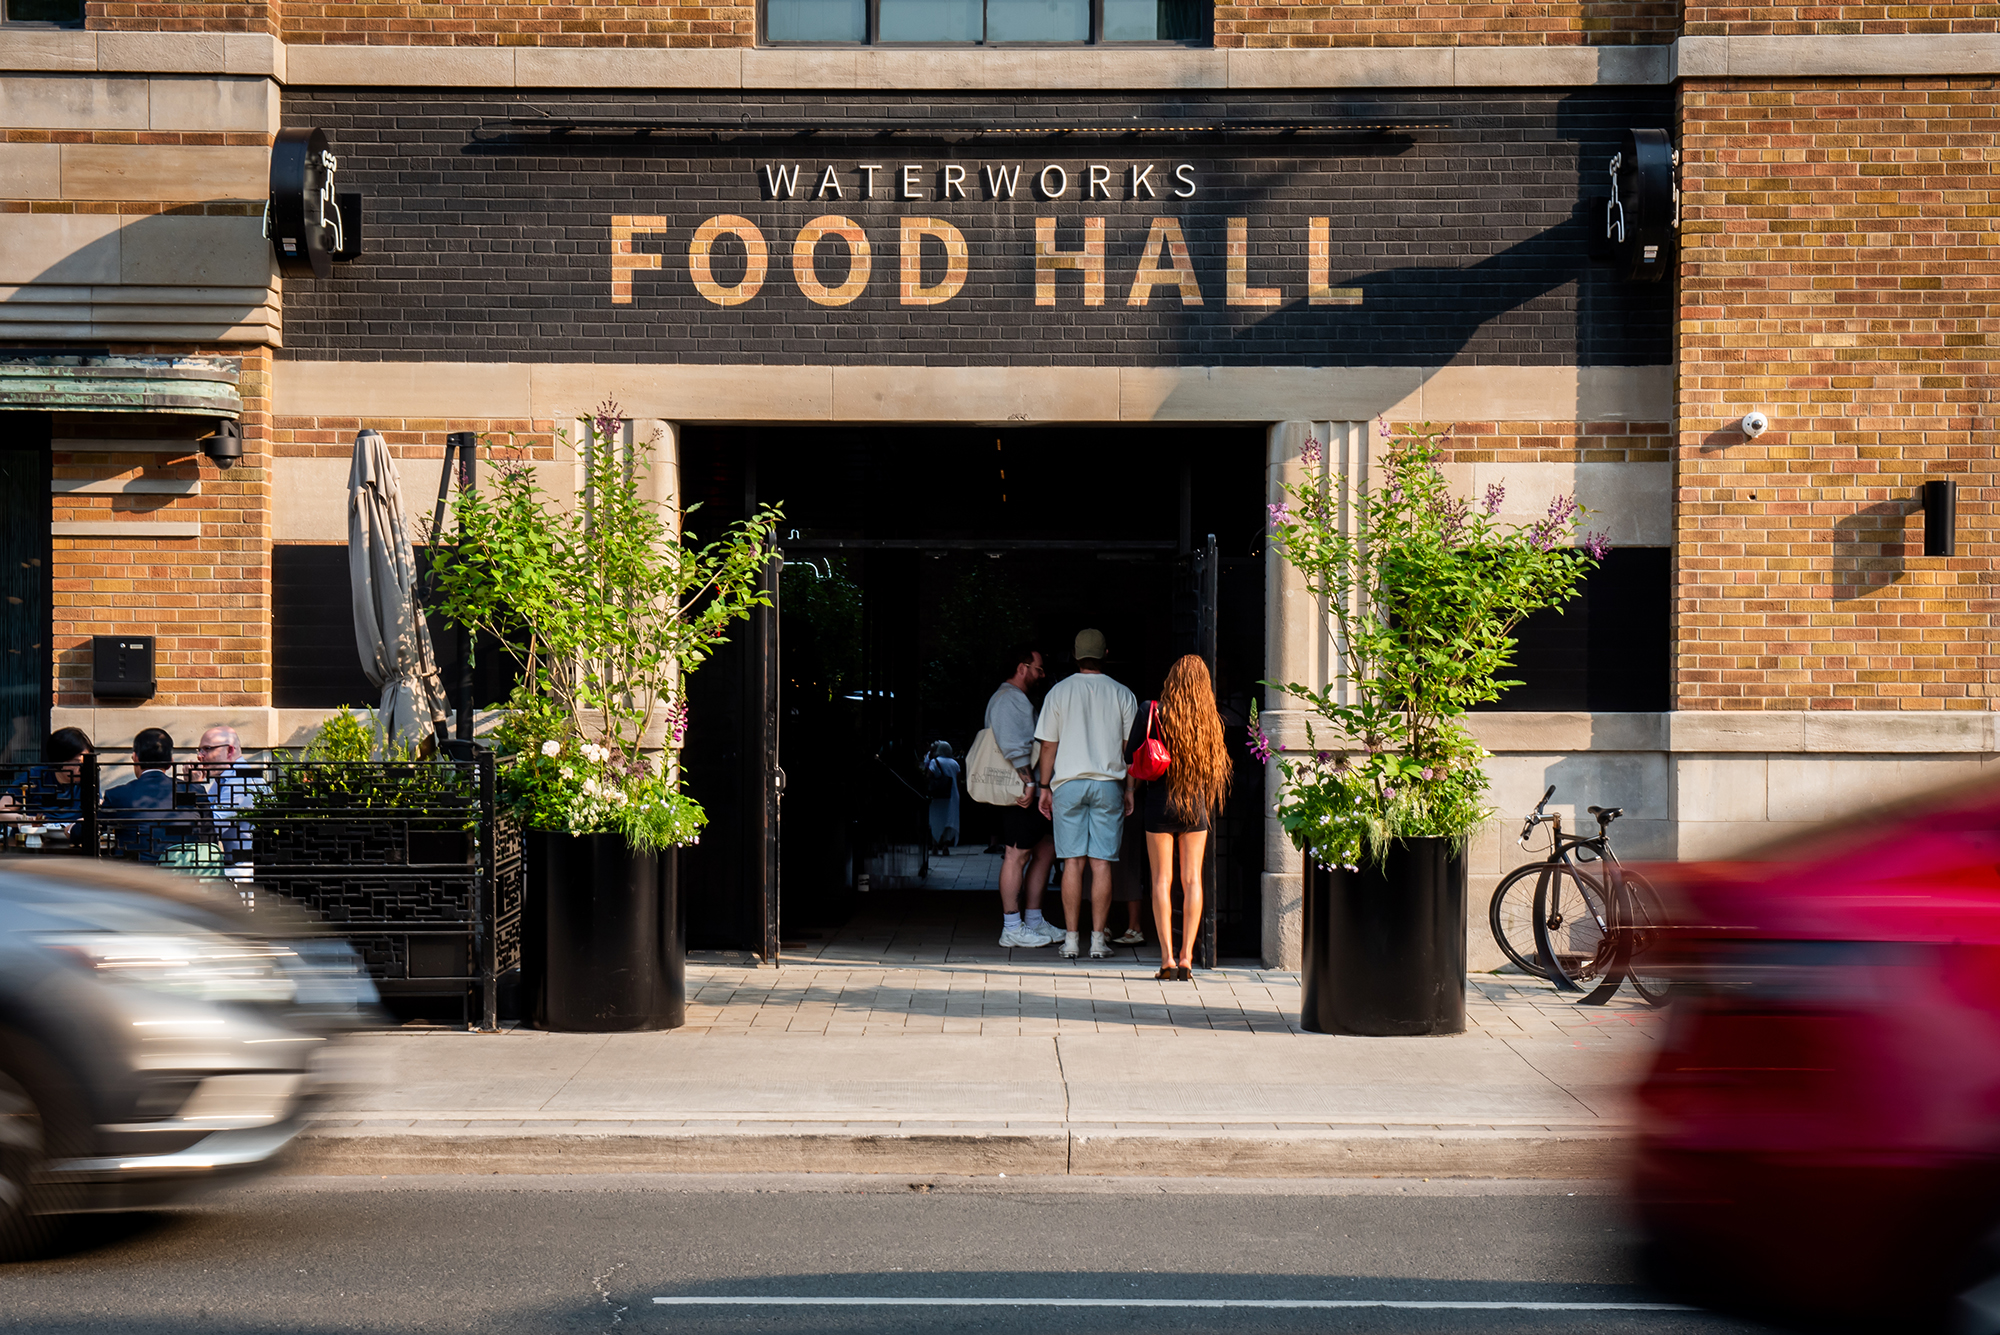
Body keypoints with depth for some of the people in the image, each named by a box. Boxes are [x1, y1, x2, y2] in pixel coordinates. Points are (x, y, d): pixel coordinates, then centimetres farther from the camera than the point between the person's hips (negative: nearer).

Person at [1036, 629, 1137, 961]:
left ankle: (1070, 939, 1)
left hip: (1068, 783, 0)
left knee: (1072, 862, 2)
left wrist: (1045, 787, 8)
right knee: (1101, 863, 0)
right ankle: (1098, 939, 0)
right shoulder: (1122, 695, 2)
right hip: (1108, 784, 0)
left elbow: (1048, 745, 2)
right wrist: (1130, 789, 11)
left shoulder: (1059, 692, 1)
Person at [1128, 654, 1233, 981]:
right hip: (1196, 806, 1)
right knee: (1192, 880, 6)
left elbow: (1130, 755, -4)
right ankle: (1186, 957, 4)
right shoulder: (1210, 720, -4)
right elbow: (1218, 766, 3)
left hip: (1160, 803, -1)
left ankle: (1167, 958, -2)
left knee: (1162, 879, 3)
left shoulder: (1152, 712, -8)